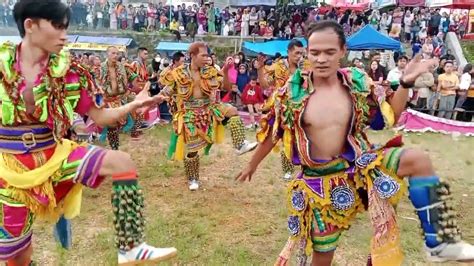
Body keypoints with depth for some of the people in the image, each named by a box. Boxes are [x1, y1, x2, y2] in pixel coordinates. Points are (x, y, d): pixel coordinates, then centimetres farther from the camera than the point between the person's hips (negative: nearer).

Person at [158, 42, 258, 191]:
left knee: (232, 111, -24)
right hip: (189, 115, -2)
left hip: (208, 109, 3)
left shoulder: (209, 71, -1)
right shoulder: (179, 74, -9)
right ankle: (193, 179, 26)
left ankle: (240, 145, -23)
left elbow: (226, 87, -5)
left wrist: (225, 71, -20)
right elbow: (165, 94, -3)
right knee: (191, 149, 4)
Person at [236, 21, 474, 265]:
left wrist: (405, 83, -6)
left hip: (359, 165, 2)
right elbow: (272, 132, 2)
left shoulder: (357, 83, -5)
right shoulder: (293, 90, -12)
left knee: (417, 160, -22)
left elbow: (390, 118, 9)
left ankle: (438, 242, -12)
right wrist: (252, 165, 14)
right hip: (319, 179, -2)